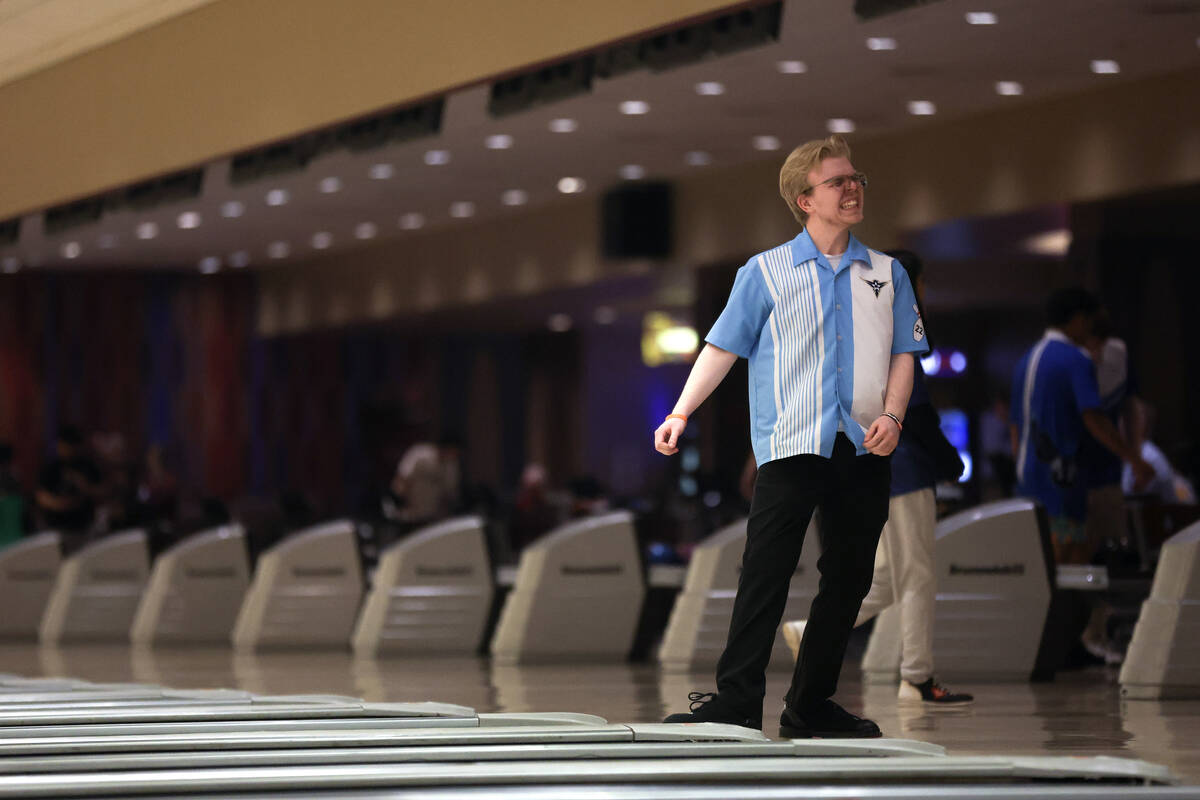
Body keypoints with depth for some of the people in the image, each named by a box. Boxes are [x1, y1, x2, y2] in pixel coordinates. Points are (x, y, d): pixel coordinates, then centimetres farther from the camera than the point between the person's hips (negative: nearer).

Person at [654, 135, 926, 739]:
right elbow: (723, 348, 3)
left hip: (864, 450, 4)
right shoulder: (765, 272, 5)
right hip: (790, 445, -4)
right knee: (765, 573, -10)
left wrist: (891, 415, -7)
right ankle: (737, 699, -11)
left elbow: (903, 355, 11)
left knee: (848, 579, 6)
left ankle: (811, 706, 15)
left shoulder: (886, 275, 13)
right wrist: (680, 414, -8)